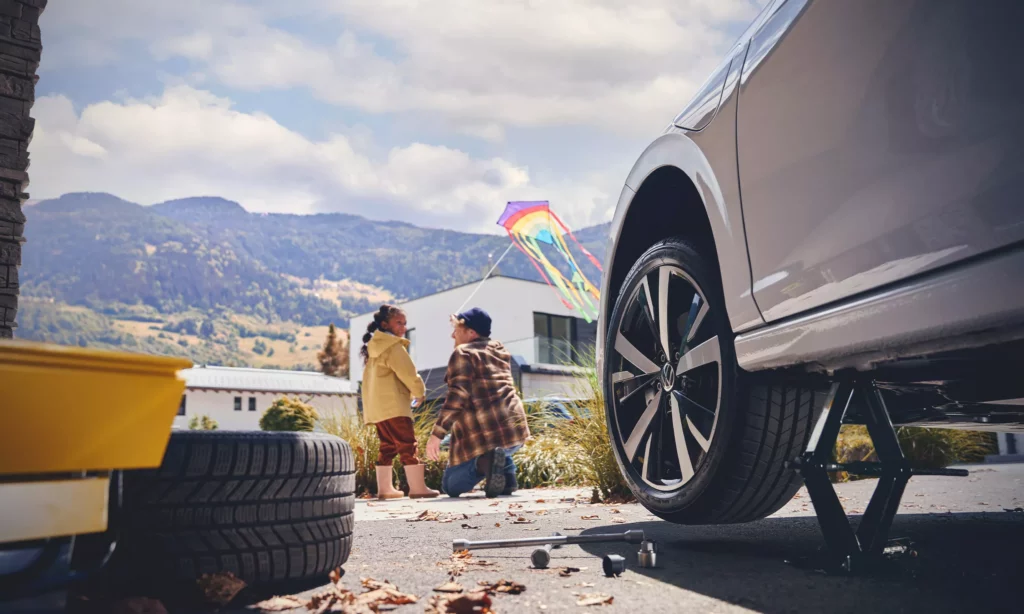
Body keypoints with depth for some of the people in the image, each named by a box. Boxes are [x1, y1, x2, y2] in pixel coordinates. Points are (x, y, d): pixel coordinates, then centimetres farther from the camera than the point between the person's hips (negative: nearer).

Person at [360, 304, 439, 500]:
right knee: (407, 445, -9)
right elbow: (408, 373, -15)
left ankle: (384, 488, 15)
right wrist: (419, 392, 3)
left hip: (377, 406, 9)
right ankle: (417, 487, -12)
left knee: (387, 447, 14)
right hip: (393, 405, -9)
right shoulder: (394, 346, -11)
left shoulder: (373, 348, 19)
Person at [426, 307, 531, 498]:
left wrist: (437, 434, -14)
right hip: (514, 429, 7)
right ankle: (507, 478, 13)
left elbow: (457, 396, -15)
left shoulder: (463, 353, -3)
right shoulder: (500, 350, 18)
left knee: (451, 487, 12)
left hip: (481, 434, -7)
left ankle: (484, 461, -17)